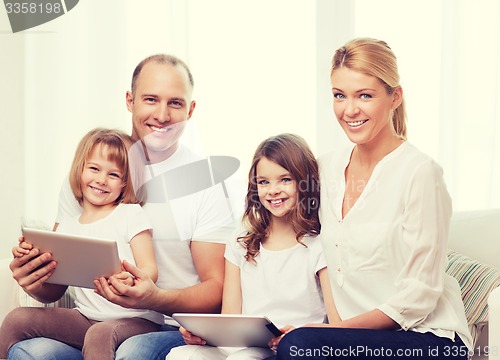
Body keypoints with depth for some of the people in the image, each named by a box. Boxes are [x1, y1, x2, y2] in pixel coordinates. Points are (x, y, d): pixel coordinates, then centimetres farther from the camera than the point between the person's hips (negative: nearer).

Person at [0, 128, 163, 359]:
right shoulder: (67, 228, 14)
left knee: (100, 334, -38)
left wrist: (131, 281, -30)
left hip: (135, 319, -5)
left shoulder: (131, 214, 2)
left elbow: (150, 270, -6)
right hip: (86, 318, 5)